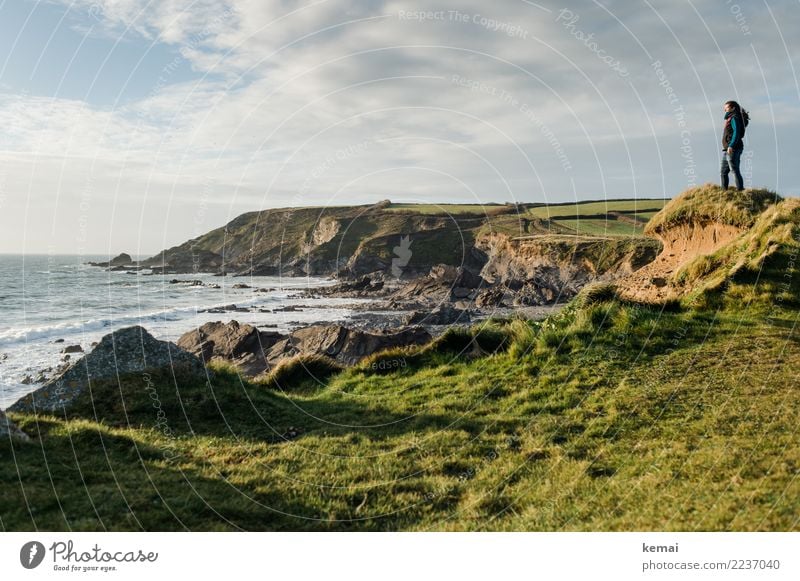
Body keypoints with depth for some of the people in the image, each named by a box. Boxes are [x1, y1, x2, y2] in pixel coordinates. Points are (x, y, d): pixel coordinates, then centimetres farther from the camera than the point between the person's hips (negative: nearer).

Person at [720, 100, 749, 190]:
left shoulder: (735, 118, -8)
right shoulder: (730, 119, 21)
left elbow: (736, 132, -21)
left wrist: (731, 146, -26)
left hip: (733, 149, -10)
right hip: (727, 150, 10)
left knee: (735, 170, -11)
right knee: (723, 172, 10)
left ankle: (740, 189, -12)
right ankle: (724, 190, 12)